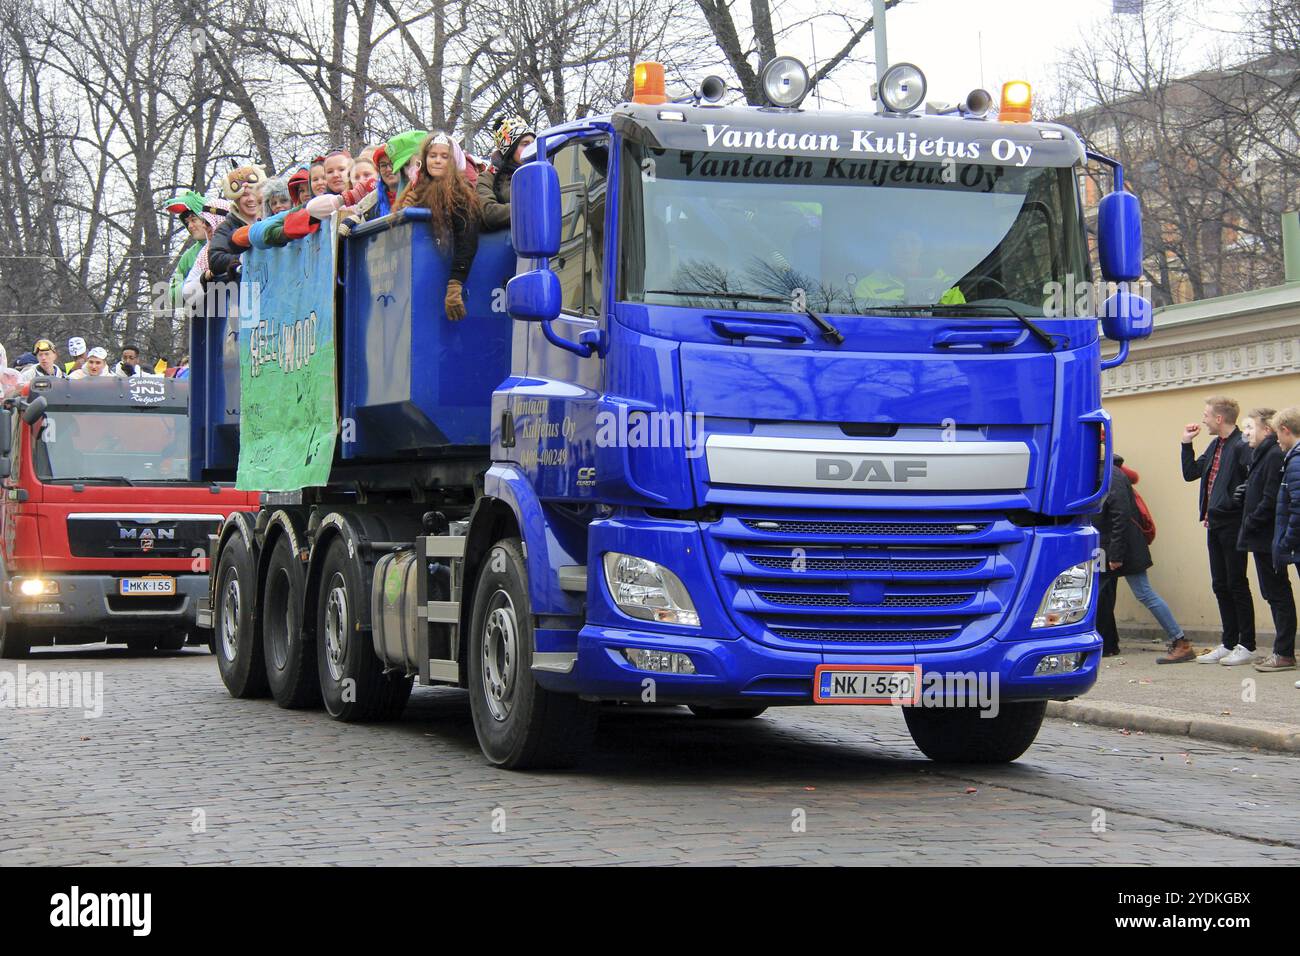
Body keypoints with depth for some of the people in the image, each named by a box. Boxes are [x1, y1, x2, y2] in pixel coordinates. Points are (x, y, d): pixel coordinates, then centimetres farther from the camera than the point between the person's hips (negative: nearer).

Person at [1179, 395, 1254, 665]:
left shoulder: (1242, 446, -16)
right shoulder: (1215, 446, 14)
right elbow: (1190, 473, 19)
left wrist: (1241, 508, -20)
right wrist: (1187, 443, 12)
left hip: (1233, 524, -9)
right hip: (1214, 524, 9)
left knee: (1237, 584, -2)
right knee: (1221, 585, 12)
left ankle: (1246, 646, 5)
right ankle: (1229, 644, 19)